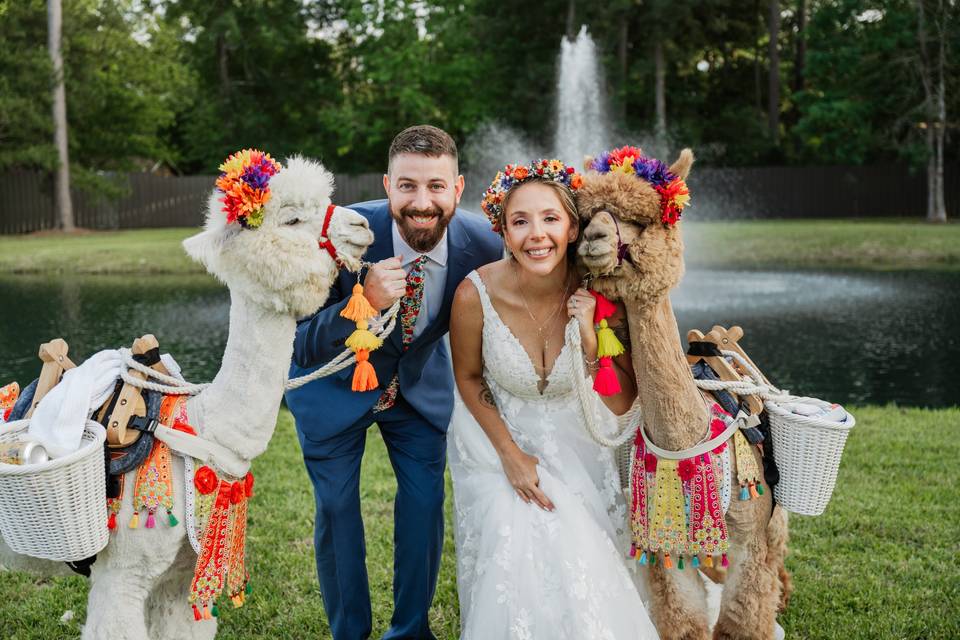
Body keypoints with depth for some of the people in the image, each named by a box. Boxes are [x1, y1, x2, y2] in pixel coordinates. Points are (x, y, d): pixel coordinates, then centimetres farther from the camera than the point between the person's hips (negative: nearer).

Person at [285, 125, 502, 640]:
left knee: (425, 504, 4)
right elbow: (303, 350, -30)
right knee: (336, 509, 4)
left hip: (421, 382, 2)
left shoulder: (483, 245, -24)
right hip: (335, 386, -2)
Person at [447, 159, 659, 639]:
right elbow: (468, 377, -5)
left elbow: (621, 404, -17)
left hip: (577, 444, 1)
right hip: (499, 433, -1)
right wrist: (510, 454, -10)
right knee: (516, 553, -14)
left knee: (583, 559, -7)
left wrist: (589, 337, -32)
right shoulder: (476, 294, -25)